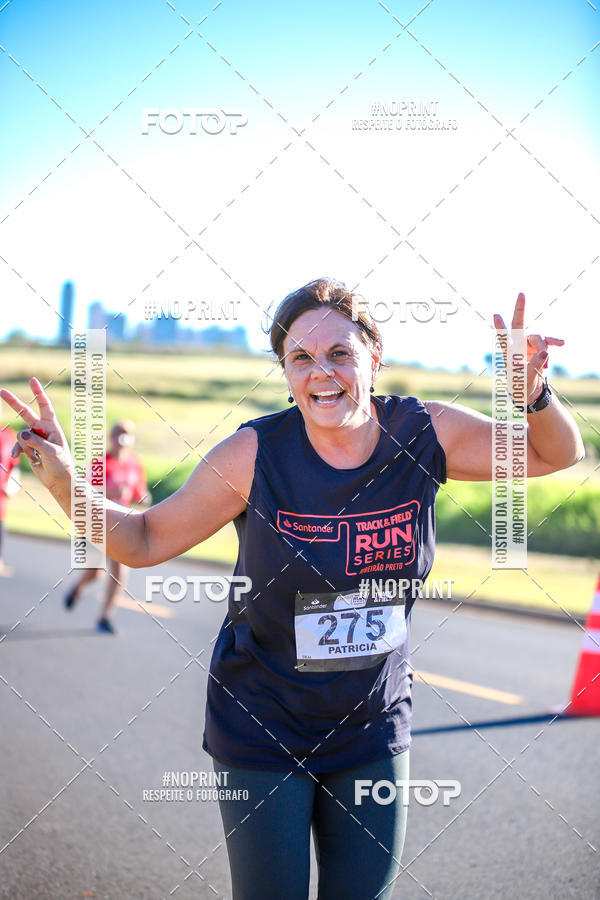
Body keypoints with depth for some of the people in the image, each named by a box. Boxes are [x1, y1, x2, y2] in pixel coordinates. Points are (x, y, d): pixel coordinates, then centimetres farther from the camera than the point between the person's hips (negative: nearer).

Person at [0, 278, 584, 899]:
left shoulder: (424, 434, -12)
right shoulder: (254, 454, -18)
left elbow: (558, 454, 1)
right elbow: (143, 541, -7)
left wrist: (532, 393, -22)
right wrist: (64, 481, -23)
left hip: (372, 728, 3)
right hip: (262, 728, -2)